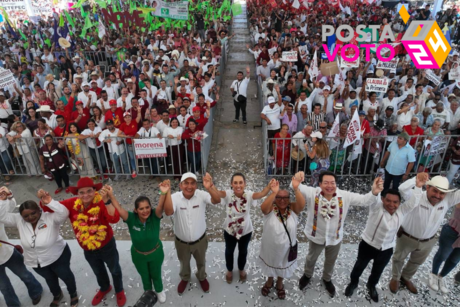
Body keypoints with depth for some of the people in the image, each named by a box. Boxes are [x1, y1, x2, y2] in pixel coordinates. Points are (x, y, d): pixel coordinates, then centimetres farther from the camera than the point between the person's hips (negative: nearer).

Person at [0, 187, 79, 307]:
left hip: (58, 256, -4)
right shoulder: (19, 221, -16)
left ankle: (73, 293, 51)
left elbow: (64, 213, -46)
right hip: (35, 262, 4)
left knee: (65, 275, 21)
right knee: (50, 279, 31)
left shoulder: (49, 217, -29)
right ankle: (57, 295, 60)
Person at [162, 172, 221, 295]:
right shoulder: (175, 197, -24)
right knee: (184, 263, 29)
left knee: (201, 262, 28)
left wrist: (210, 188, -60)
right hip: (181, 242, 0)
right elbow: (168, 212, -41)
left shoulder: (201, 195, -23)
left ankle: (202, 278, 60)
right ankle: (185, 279, 60)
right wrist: (166, 193, -55)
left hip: (200, 240, 0)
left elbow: (217, 200, -39)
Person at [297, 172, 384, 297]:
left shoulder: (344, 196, -23)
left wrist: (374, 193, -47)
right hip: (316, 237, -2)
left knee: (331, 261, 29)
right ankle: (307, 275, 60)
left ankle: (327, 279, 61)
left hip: (335, 238, 2)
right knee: (311, 258, 27)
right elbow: (298, 188, -39)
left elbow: (364, 200, -25)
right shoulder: (312, 193, -29)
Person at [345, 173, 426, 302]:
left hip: (386, 249, 4)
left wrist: (418, 186, -33)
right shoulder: (376, 208, -25)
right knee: (359, 266, 22)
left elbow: (412, 202, -19)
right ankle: (353, 283, 51)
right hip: (368, 245, -4)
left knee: (377, 271, 28)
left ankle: (371, 286, 58)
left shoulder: (401, 211, -12)